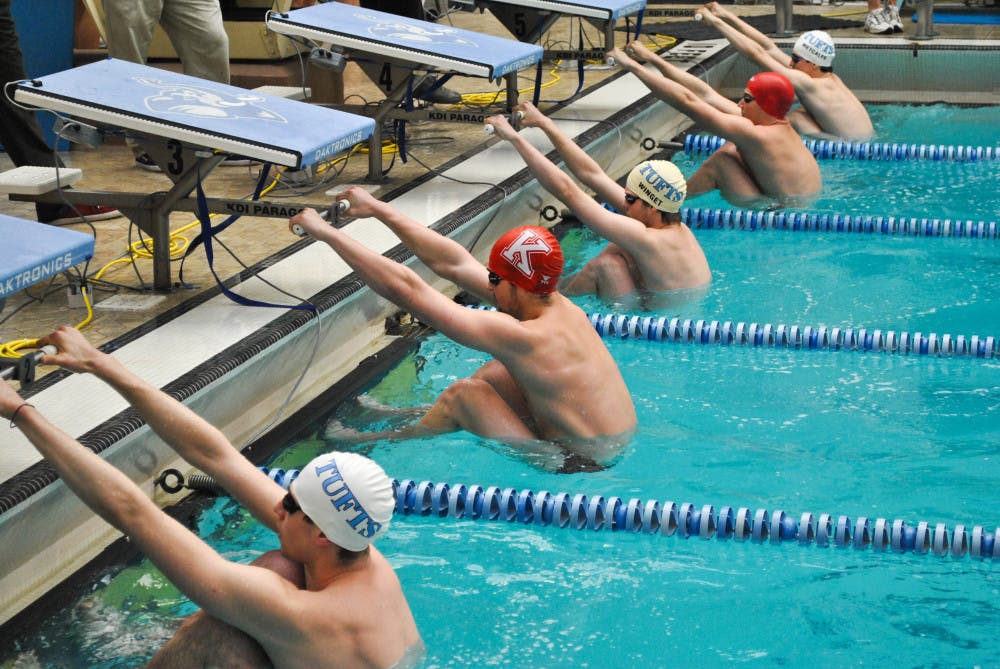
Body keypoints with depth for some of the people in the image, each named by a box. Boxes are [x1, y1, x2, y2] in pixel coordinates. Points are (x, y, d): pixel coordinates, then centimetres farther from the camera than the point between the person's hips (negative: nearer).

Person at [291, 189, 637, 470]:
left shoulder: (525, 338, -27)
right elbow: (453, 263, 3)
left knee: (465, 394, -8)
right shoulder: (560, 306, -3)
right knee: (495, 374, 13)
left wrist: (327, 233, -18)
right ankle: (421, 414, 32)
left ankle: (388, 440, 15)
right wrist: (378, 209, 7)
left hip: (573, 467, -9)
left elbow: (407, 290, -24)